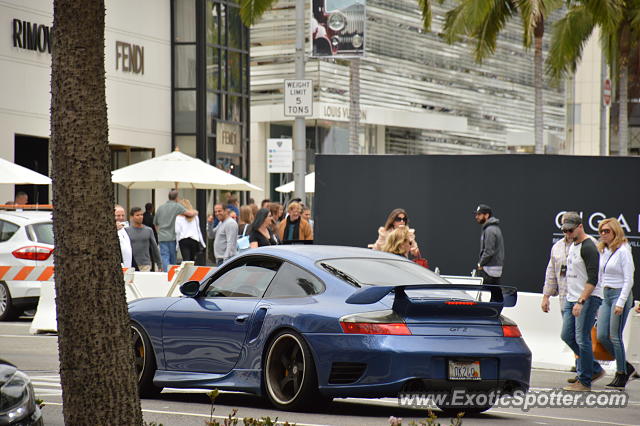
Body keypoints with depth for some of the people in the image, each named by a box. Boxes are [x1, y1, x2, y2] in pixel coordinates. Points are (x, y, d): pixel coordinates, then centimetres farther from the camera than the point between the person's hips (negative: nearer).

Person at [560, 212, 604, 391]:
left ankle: (584, 382, -2)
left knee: (582, 339, -9)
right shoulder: (572, 245, 15)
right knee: (567, 336, 9)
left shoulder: (588, 247, -15)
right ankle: (595, 369, 21)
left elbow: (593, 279, -21)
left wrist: (581, 302, -27)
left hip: (588, 298, -10)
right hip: (572, 297, 10)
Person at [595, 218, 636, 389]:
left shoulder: (623, 251, -11)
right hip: (605, 295, 8)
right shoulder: (603, 251, 12)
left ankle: (621, 375, 4)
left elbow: (628, 280, -14)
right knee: (602, 336, 3)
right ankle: (626, 366, 19)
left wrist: (621, 303, -19)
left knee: (615, 336, -6)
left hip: (619, 294, -8)